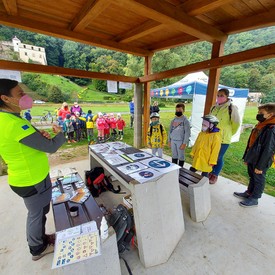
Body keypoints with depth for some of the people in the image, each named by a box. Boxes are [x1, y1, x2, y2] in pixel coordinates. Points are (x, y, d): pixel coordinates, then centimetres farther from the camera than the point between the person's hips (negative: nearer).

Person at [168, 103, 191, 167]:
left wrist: (184, 143, -14)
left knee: (181, 156, 5)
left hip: (180, 141, -5)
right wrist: (169, 140, 10)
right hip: (173, 141, 5)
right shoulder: (173, 120, 7)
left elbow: (187, 133, -10)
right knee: (174, 156, 13)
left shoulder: (185, 120, -8)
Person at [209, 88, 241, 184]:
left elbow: (236, 123, -4)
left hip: (223, 138, -5)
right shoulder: (214, 107, 6)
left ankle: (215, 175, 27)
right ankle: (211, 172, 35)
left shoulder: (232, 107, -10)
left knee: (219, 157, 7)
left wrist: (229, 134, 5)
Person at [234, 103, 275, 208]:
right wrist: (246, 157, 16)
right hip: (252, 159, 8)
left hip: (260, 162, -8)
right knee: (252, 177, 22)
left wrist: (260, 166, -18)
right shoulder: (260, 126, 5)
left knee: (258, 180, 11)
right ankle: (249, 193, 40)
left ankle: (254, 199, 28)